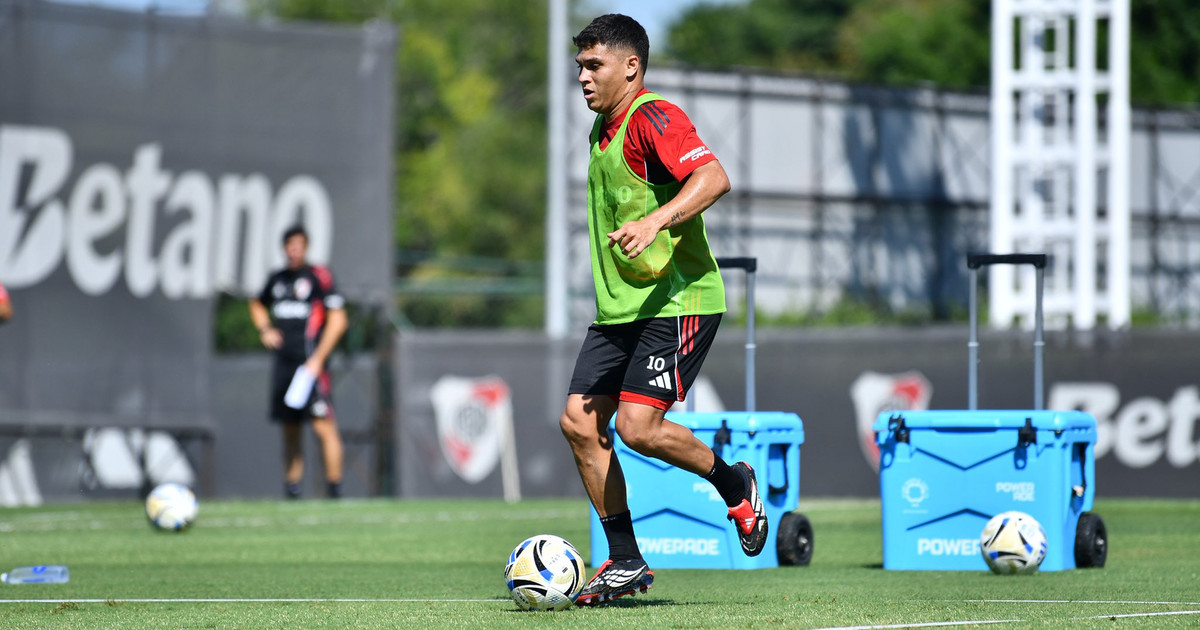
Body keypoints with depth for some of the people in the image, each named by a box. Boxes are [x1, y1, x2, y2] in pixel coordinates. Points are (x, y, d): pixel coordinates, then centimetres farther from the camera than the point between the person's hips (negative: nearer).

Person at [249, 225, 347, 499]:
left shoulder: (319, 276, -4)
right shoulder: (277, 279, 15)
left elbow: (337, 320, -7)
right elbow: (258, 304, 35)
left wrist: (318, 358, -12)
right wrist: (264, 329, 14)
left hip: (310, 362, -6)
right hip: (284, 363, 6)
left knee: (323, 426, -13)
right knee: (290, 432, 9)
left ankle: (334, 489, -11)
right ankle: (291, 488, 13)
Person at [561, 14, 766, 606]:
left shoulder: (653, 118, -12)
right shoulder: (604, 129, 18)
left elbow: (713, 177, -28)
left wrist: (656, 222, -40)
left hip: (676, 302, -10)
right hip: (618, 308, 10)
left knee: (638, 426, -19)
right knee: (579, 422, 0)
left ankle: (735, 485, 8)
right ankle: (625, 563, 8)